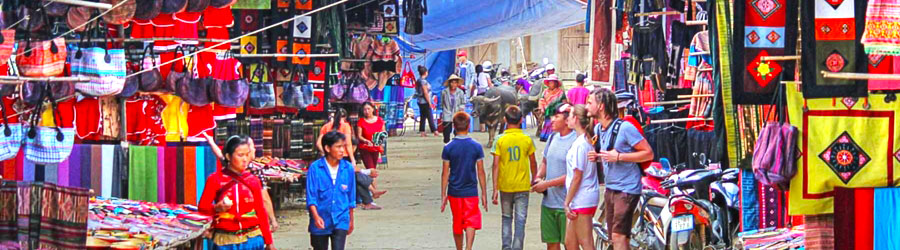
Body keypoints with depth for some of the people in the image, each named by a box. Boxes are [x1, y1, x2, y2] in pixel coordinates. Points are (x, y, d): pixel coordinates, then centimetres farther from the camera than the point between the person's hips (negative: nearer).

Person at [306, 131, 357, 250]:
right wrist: (316, 216, -24)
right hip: (320, 222, 0)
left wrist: (351, 220, 16)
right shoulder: (315, 168, -10)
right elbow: (311, 196, -10)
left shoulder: (348, 168, -2)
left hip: (340, 219, 1)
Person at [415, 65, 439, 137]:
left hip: (420, 101, 9)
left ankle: (422, 132, 11)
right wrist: (429, 103, -14)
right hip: (425, 101, -9)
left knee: (422, 117, 11)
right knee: (430, 117, -1)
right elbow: (425, 93, -19)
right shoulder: (424, 81, -18)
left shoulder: (418, 81, 8)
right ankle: (434, 131, 4)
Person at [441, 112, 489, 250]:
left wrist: (443, 195, 3)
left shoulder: (448, 148, -6)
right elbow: (481, 172, -2)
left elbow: (445, 173, -4)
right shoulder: (476, 146, -5)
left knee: (457, 223, 14)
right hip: (471, 192, -1)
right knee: (471, 222, -1)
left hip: (454, 192, 1)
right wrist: (484, 193, 6)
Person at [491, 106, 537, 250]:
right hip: (522, 186, -1)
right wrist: (534, 180, 22)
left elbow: (496, 165, -8)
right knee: (520, 220, 2)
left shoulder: (500, 141, -6)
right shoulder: (527, 140, -4)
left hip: (505, 186, 1)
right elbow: (533, 163, 5)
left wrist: (495, 188, -5)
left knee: (506, 218, 14)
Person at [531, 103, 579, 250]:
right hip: (548, 201, 8)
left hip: (566, 204, -8)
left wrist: (547, 184, -16)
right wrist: (538, 177, 4)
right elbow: (545, 162, 25)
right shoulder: (553, 138, 11)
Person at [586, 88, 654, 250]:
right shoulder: (597, 129, 8)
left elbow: (648, 153, -15)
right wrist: (596, 157, 1)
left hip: (627, 188, -9)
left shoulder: (624, 127, -16)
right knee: (614, 235, 12)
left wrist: (619, 156, -22)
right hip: (610, 188, 9)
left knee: (619, 235, -14)